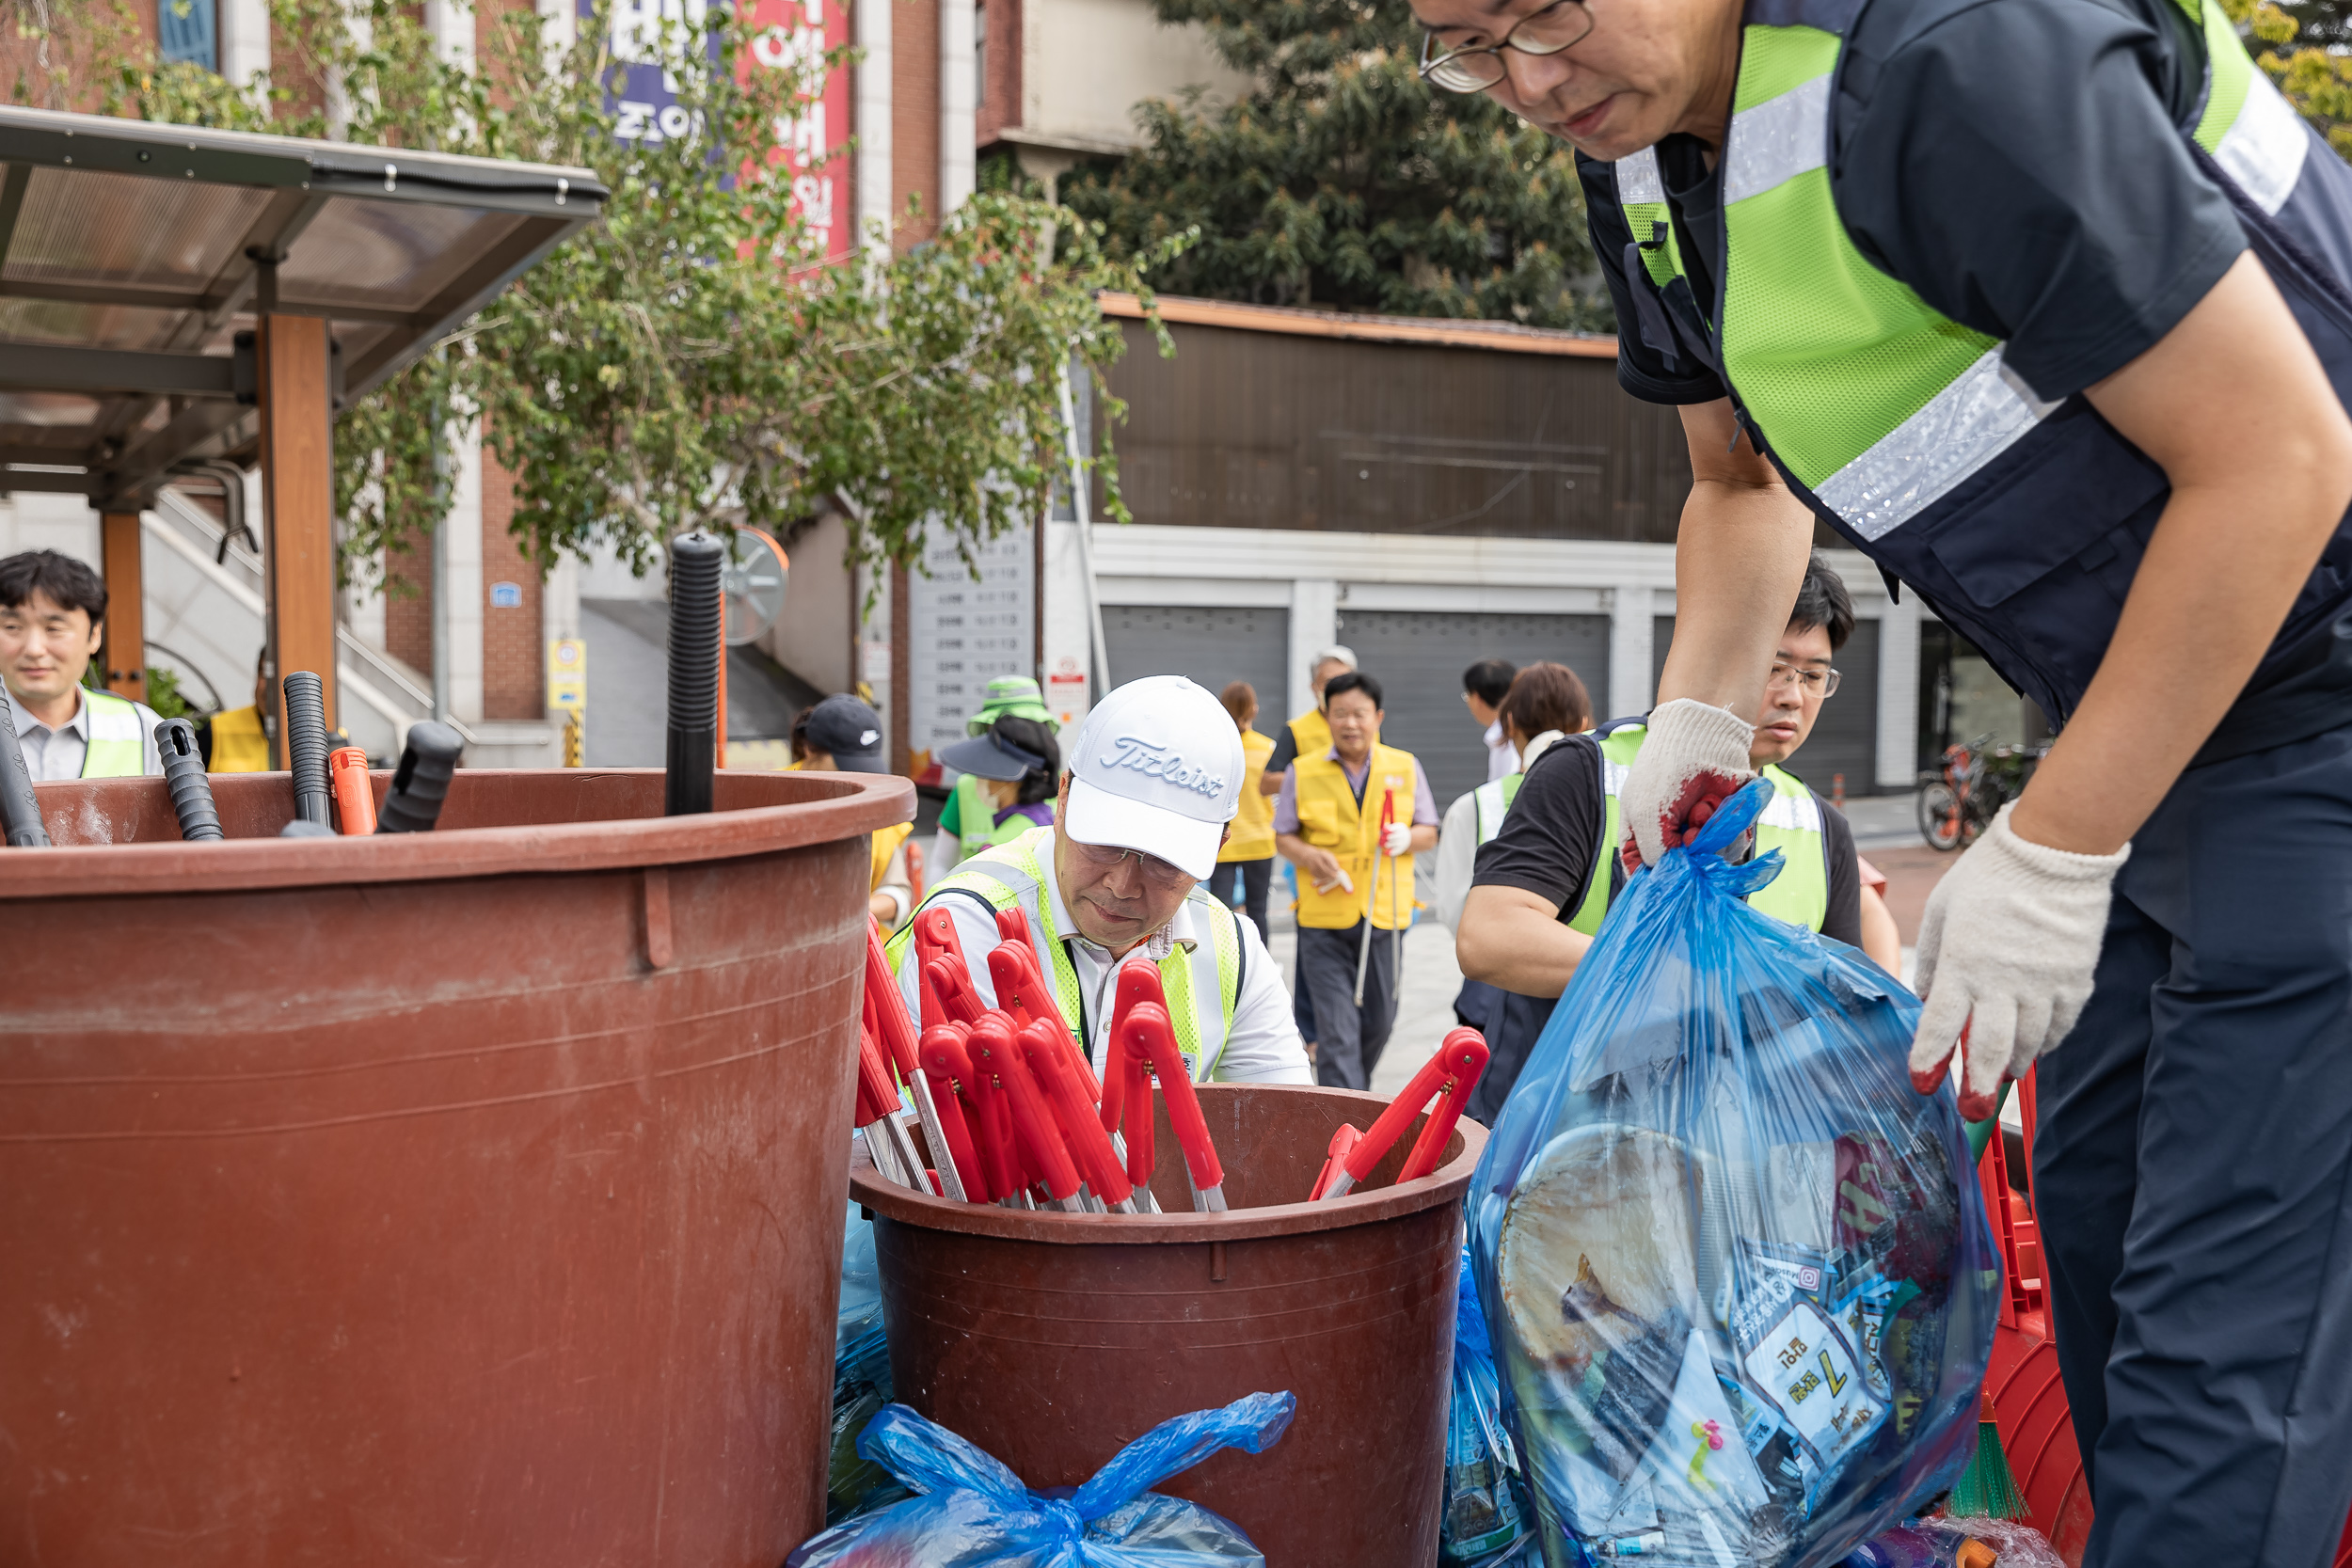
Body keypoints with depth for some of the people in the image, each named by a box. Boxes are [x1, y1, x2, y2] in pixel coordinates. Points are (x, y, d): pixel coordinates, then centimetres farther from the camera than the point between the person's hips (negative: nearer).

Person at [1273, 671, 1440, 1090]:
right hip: (1324, 919, -2)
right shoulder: (1303, 772, 1)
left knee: (1379, 1019, 14)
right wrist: (1309, 857, -14)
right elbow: (1283, 836, 7)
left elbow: (1430, 835, 9)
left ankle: (1353, 1088, 40)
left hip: (1384, 914, 3)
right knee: (1336, 1029, -7)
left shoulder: (1406, 768, 6)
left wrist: (1407, 837, -14)